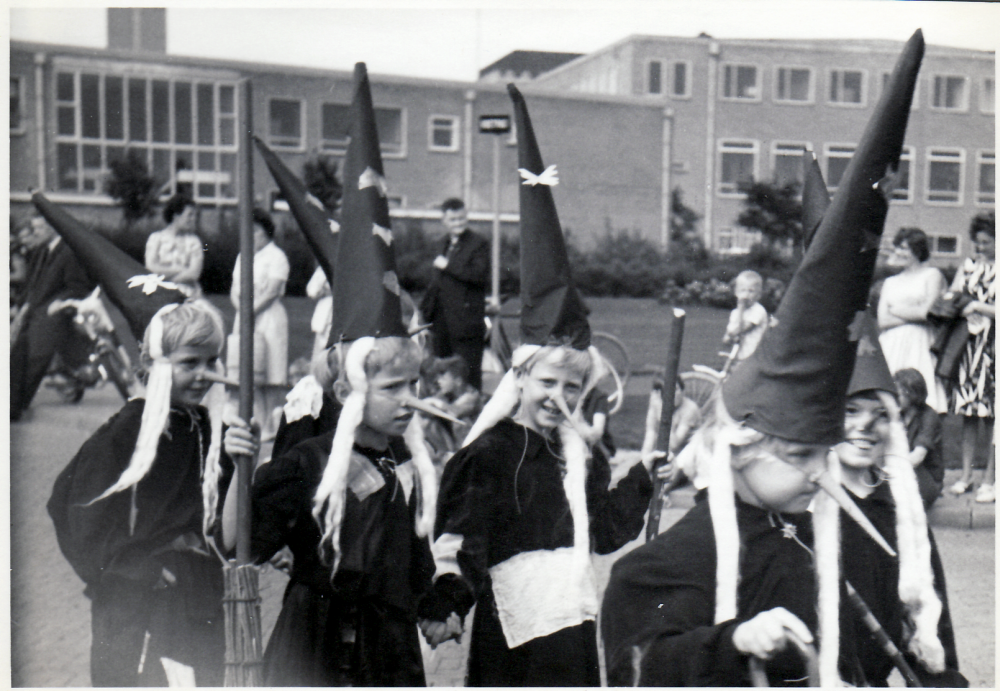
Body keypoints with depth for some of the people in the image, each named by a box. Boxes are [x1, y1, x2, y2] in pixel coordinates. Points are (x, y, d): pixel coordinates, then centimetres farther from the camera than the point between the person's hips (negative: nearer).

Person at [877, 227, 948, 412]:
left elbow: (927, 312, -5)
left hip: (919, 346, -4)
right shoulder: (890, 282, 21)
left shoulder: (932, 275, 8)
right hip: (892, 347, 4)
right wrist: (913, 314, -2)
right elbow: (882, 321, 9)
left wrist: (896, 309, 5)